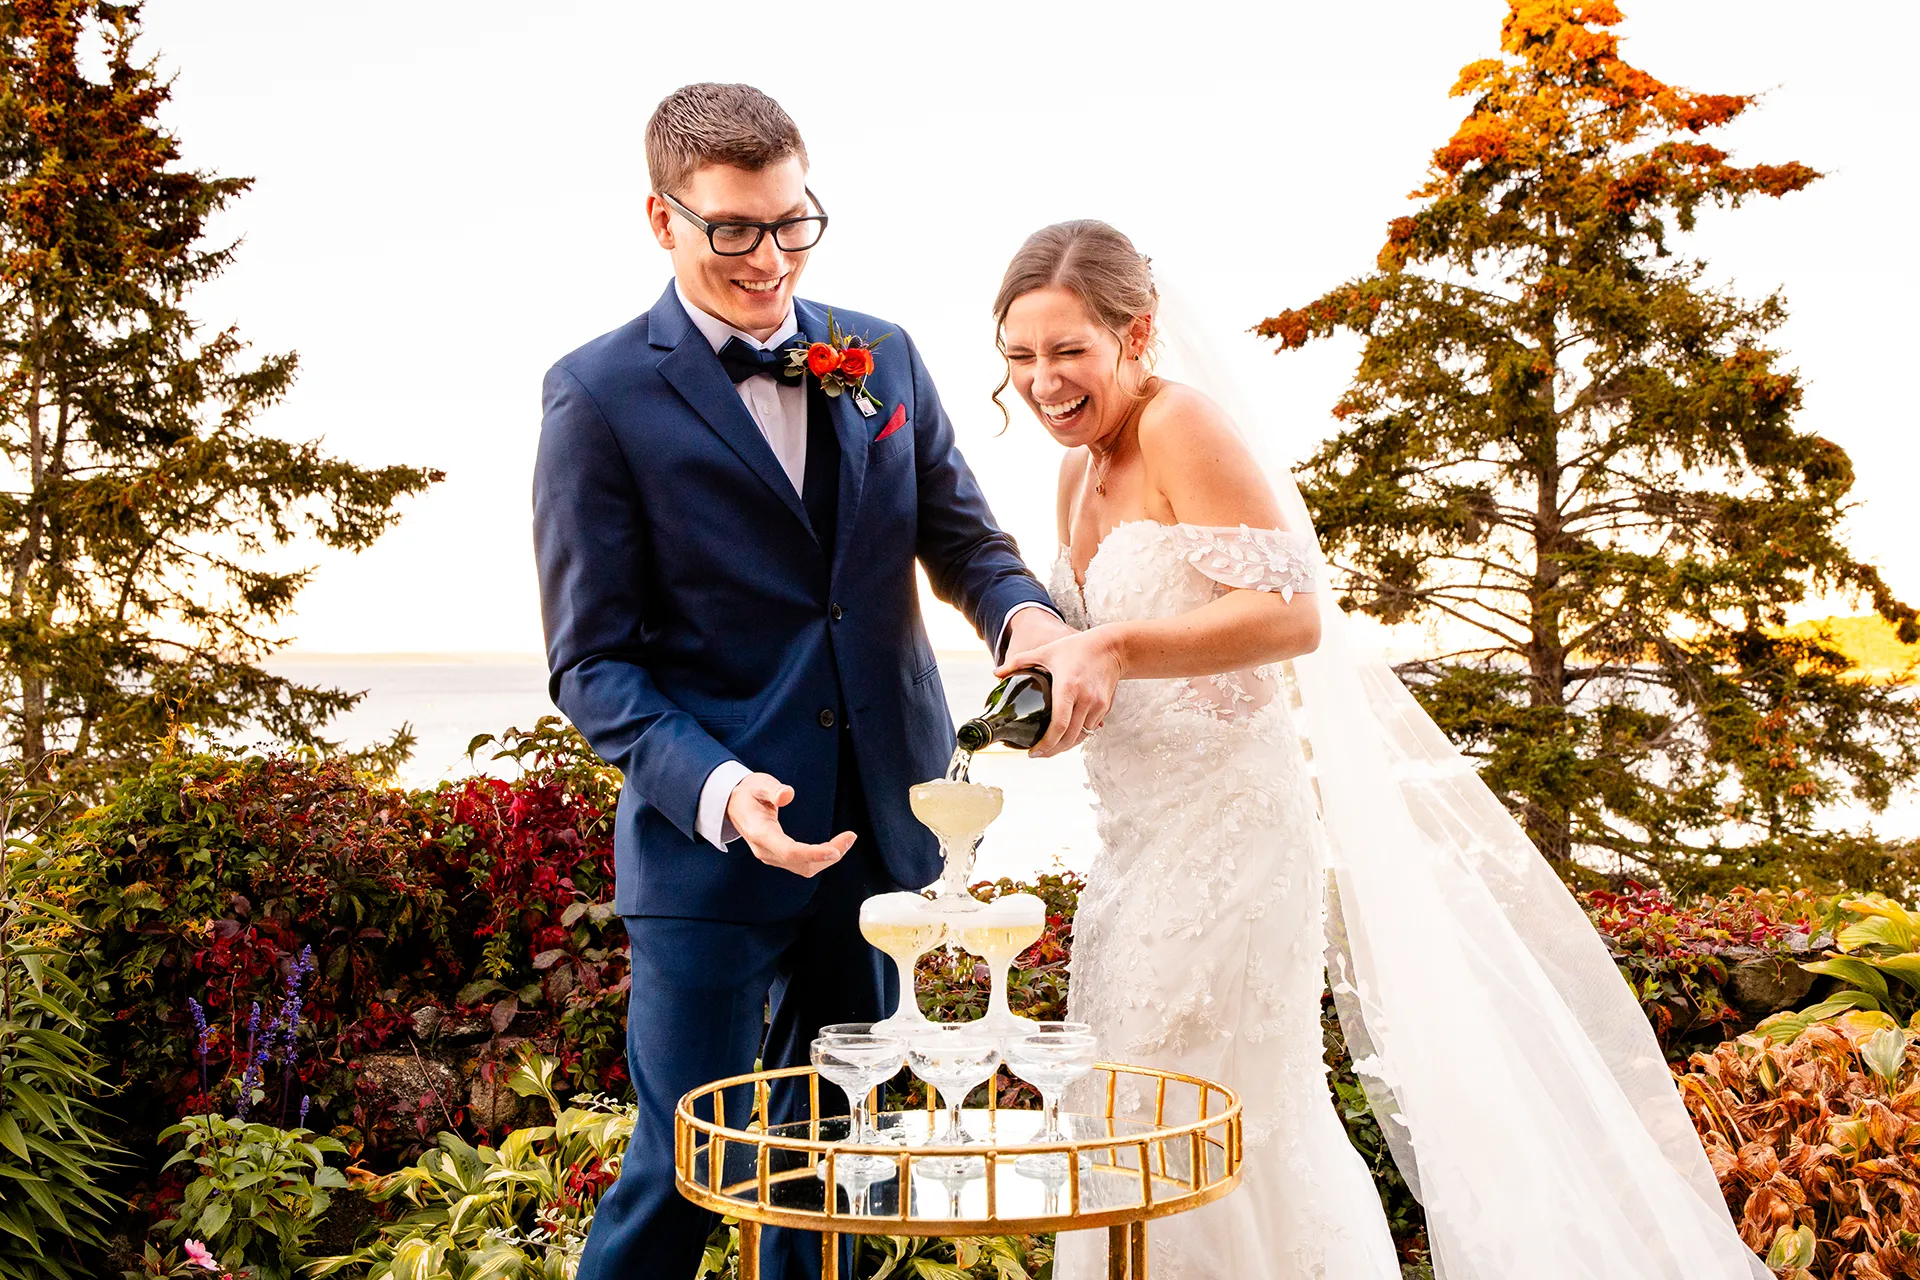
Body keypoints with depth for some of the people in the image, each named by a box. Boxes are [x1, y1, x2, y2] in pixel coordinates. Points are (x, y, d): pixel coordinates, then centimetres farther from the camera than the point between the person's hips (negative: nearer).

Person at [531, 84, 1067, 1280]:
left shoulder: (884, 358, 6)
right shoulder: (601, 395, -7)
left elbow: (965, 539, 11)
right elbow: (593, 662, -9)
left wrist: (1027, 614, -12)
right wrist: (717, 790, -25)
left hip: (882, 827, 5)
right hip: (708, 846, -4)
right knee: (685, 1168, 2)